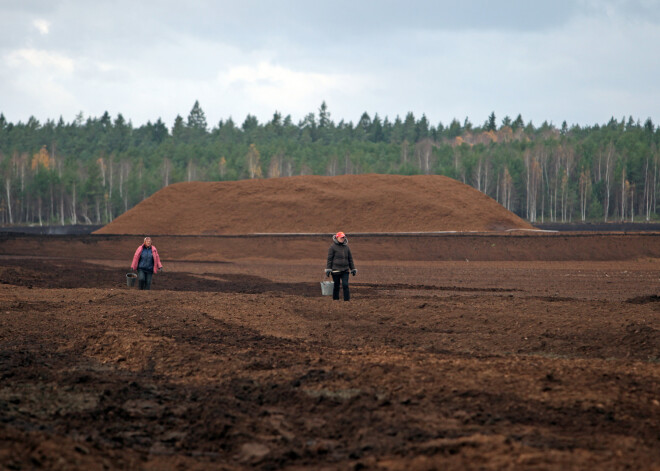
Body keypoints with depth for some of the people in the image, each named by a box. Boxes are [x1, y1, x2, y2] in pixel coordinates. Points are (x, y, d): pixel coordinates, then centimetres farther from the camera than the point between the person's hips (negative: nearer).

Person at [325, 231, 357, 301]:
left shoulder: (346, 247, 11)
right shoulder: (333, 247, -2)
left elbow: (350, 259, 17)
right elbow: (329, 259, -2)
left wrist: (353, 269, 15)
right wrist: (328, 269, -7)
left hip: (345, 270, 3)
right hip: (336, 270, -3)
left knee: (345, 285, -8)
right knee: (336, 285, 5)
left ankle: (347, 299, -6)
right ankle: (335, 299, 18)